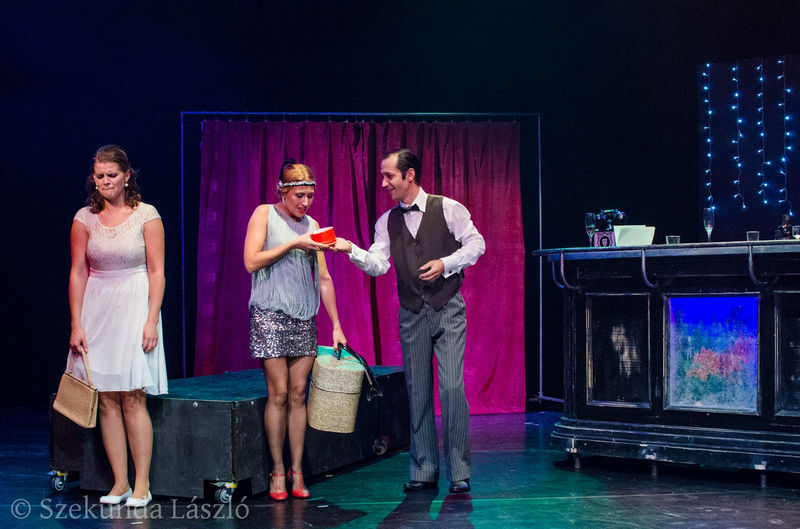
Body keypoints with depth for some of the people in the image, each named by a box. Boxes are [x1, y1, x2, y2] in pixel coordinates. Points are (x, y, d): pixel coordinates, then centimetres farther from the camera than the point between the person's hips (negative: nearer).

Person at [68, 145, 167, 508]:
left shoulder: (146, 216, -1)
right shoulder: (85, 218, 6)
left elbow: (157, 271, -2)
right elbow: (78, 273, 6)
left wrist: (151, 321, -10)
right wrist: (76, 325, 1)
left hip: (134, 308, -3)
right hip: (97, 310, 3)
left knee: (133, 399, -6)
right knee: (107, 400, 3)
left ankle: (142, 485, 1)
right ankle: (120, 483, 9)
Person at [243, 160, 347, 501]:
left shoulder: (312, 225, 14)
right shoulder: (264, 214, 2)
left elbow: (323, 278, 15)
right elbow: (251, 262, -8)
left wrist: (336, 324, 12)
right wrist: (293, 244, -11)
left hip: (304, 318, 4)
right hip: (270, 315, -4)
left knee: (298, 394, 2)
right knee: (278, 394, -5)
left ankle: (297, 470, 7)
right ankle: (278, 472, 3)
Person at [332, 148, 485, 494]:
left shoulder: (447, 208, -1)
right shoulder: (387, 222, 8)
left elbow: (476, 244, 1)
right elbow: (378, 264, -1)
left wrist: (445, 264, -12)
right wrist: (351, 250, -19)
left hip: (447, 310, -4)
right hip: (411, 314, 4)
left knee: (452, 387, -10)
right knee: (417, 391, 5)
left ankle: (459, 472, -3)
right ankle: (424, 471, 13)